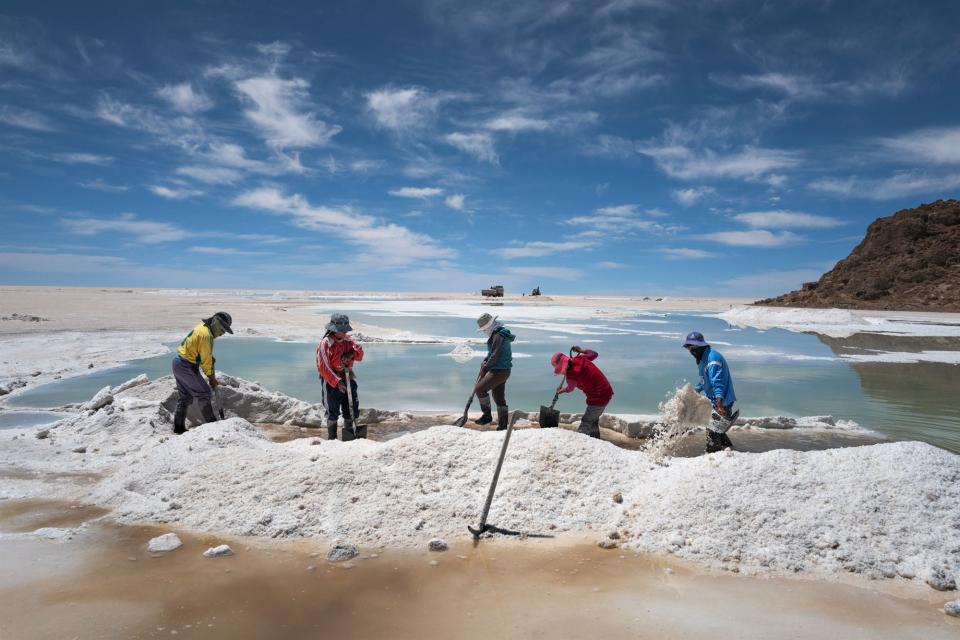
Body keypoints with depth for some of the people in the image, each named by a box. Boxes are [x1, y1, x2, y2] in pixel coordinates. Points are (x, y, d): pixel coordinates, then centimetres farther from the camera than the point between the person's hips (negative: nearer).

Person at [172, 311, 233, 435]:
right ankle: (211, 423, 5)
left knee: (185, 397, 15)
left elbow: (207, 355, 14)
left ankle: (178, 427, 21)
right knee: (203, 392, -2)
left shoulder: (202, 327, 10)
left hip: (178, 363, 10)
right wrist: (211, 377, -5)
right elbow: (206, 360, -16)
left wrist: (211, 374, 9)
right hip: (187, 366, -10)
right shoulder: (206, 335, -21)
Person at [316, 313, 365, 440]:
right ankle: (331, 438, 14)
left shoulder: (348, 340, 3)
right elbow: (323, 367, -18)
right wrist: (337, 382, -21)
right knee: (333, 411, -1)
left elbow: (360, 355, 7)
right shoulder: (326, 343, -16)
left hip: (347, 378, 6)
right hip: (331, 381, -6)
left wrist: (351, 354, -16)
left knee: (352, 409, 11)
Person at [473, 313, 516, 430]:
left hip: (500, 371, -10)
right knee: (499, 397, 13)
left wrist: (484, 369, -12)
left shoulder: (498, 336, -20)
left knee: (480, 389, -9)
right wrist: (485, 361, 7)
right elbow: (493, 352, 23)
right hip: (501, 371, 10)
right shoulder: (497, 334, 13)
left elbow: (494, 357, -23)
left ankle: (487, 415, 4)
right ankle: (503, 425, 19)